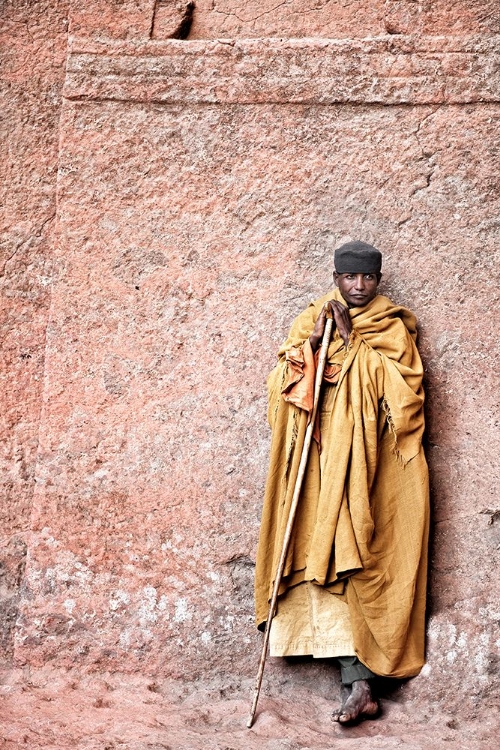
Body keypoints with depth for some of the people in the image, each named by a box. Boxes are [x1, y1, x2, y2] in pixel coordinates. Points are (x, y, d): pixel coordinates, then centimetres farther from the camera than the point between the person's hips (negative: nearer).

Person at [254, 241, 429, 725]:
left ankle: (357, 682, -2)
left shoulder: (392, 329, 7)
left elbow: (397, 389, -8)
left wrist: (352, 340, -9)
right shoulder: (312, 321, 14)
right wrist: (311, 340, -10)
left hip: (366, 461, -3)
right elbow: (282, 383, 5)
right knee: (327, 554, -7)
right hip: (320, 457, 3)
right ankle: (358, 683, -5)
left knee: (341, 555, -10)